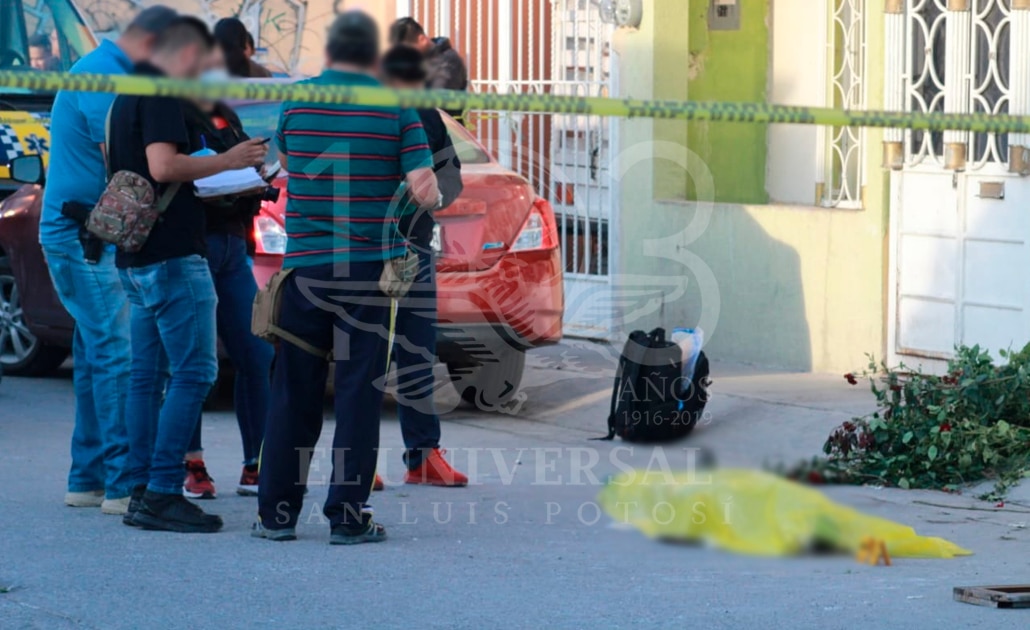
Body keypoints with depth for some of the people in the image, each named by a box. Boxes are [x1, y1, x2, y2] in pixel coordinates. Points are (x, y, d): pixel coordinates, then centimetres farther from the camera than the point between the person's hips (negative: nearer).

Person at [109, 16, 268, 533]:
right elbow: (162, 165, -24)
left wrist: (201, 174, 24)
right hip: (170, 255, -10)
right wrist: (226, 161, -13)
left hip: (137, 258, 10)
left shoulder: (132, 92, 18)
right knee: (193, 372, -9)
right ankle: (162, 494, -13)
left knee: (148, 375, 12)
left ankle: (142, 491, 13)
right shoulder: (161, 94, -12)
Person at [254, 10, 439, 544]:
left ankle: (276, 512, 12)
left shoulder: (297, 102, 3)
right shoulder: (396, 109, -2)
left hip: (305, 265, 2)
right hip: (371, 265, -2)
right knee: (358, 393, 1)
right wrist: (428, 196, 14)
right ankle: (347, 515, 0)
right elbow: (425, 189, -8)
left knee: (294, 393, 9)